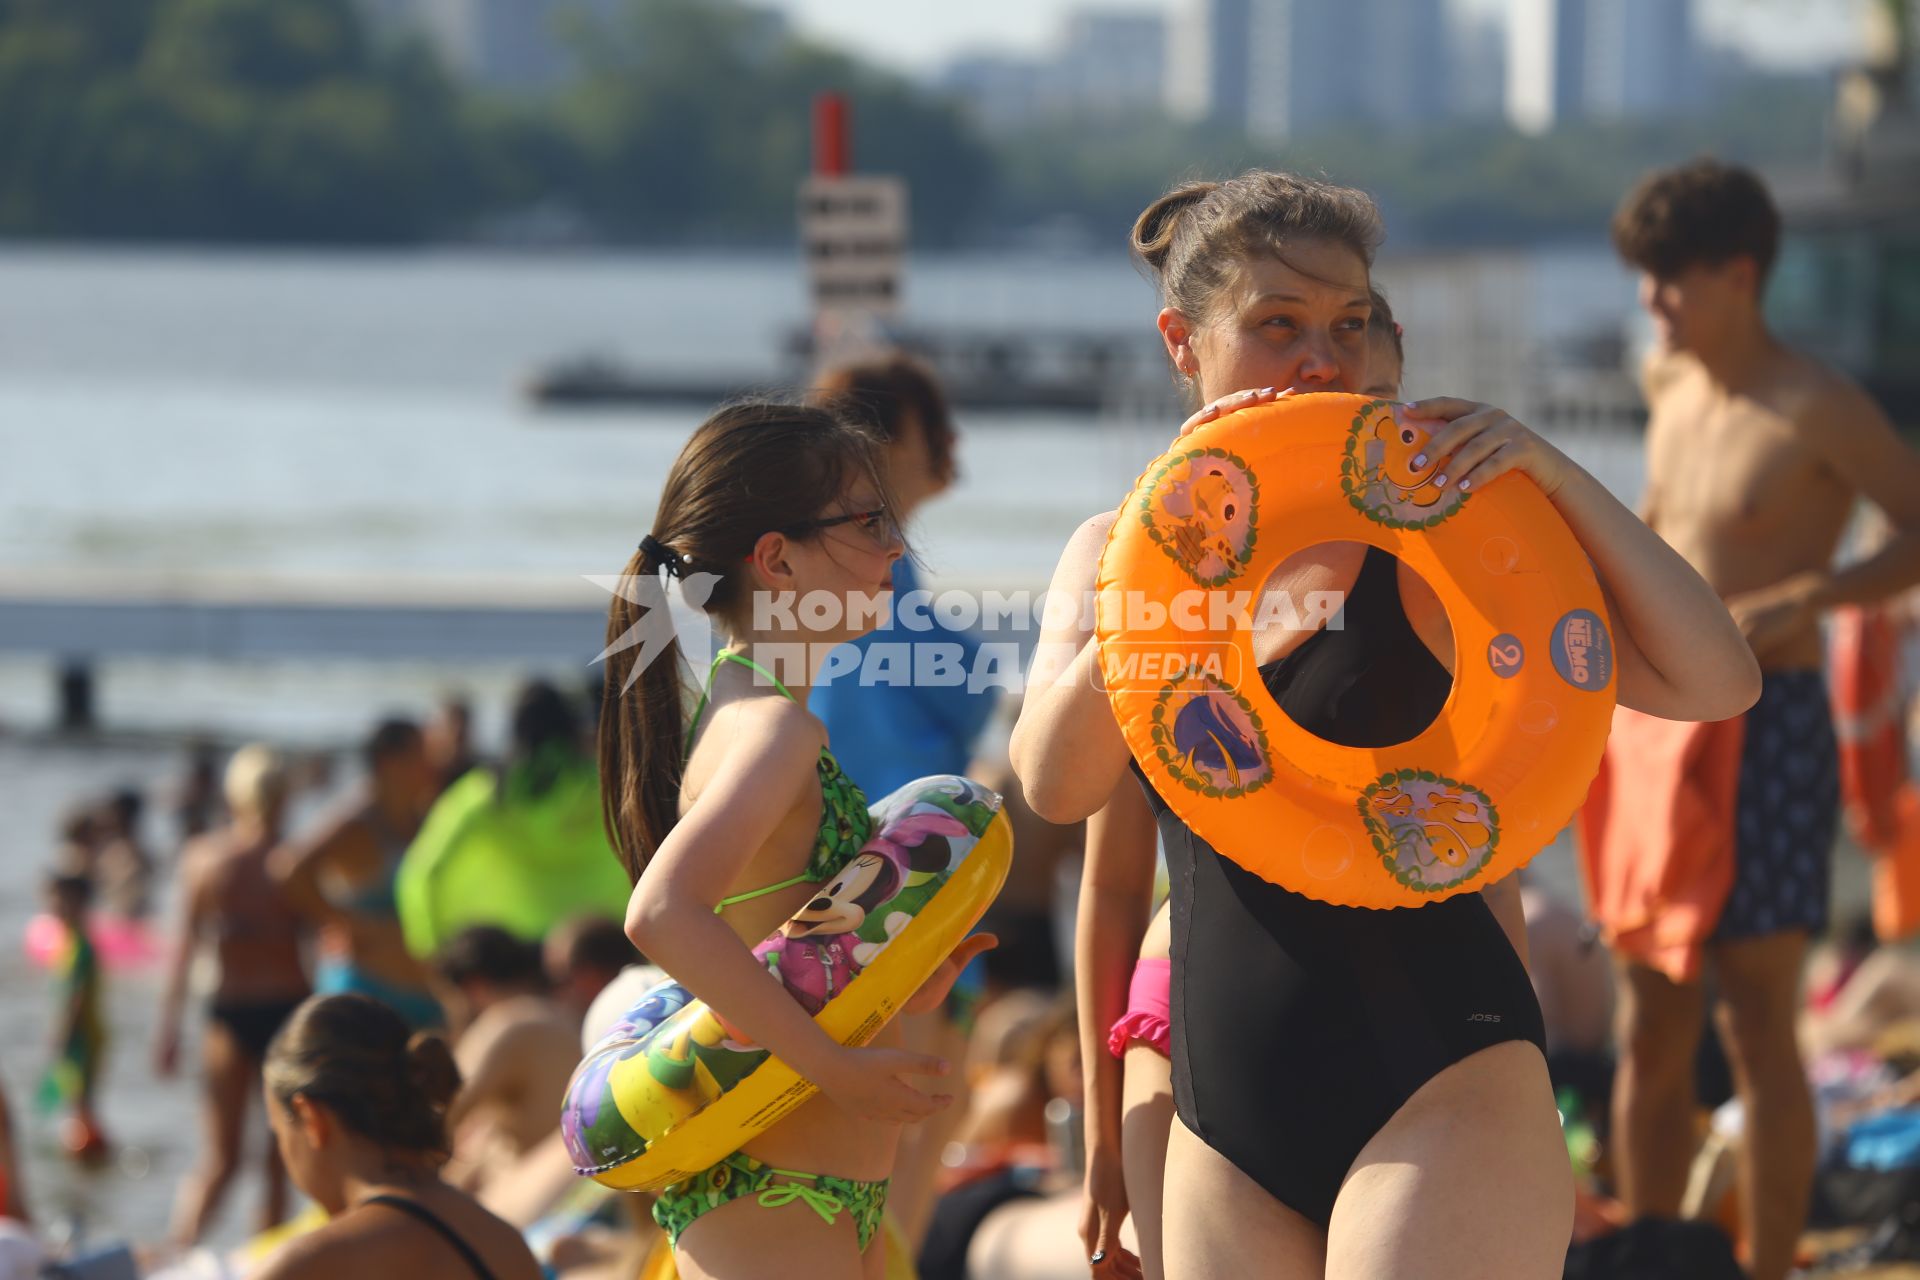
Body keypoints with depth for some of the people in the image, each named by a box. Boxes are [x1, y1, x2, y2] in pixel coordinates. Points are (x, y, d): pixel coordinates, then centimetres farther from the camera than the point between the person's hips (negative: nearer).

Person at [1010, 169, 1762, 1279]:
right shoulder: (1113, 552, 10)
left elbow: (1714, 682, -9)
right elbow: (1059, 783, -8)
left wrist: (1554, 473, -16)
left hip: (1439, 1092, -4)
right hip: (1228, 1129, 4)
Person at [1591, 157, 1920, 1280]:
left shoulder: (1816, 411, -11)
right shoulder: (1670, 384, 11)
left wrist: (1809, 598, -23)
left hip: (1766, 730, -7)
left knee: (1757, 1029, -4)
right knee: (1652, 1031, 9)